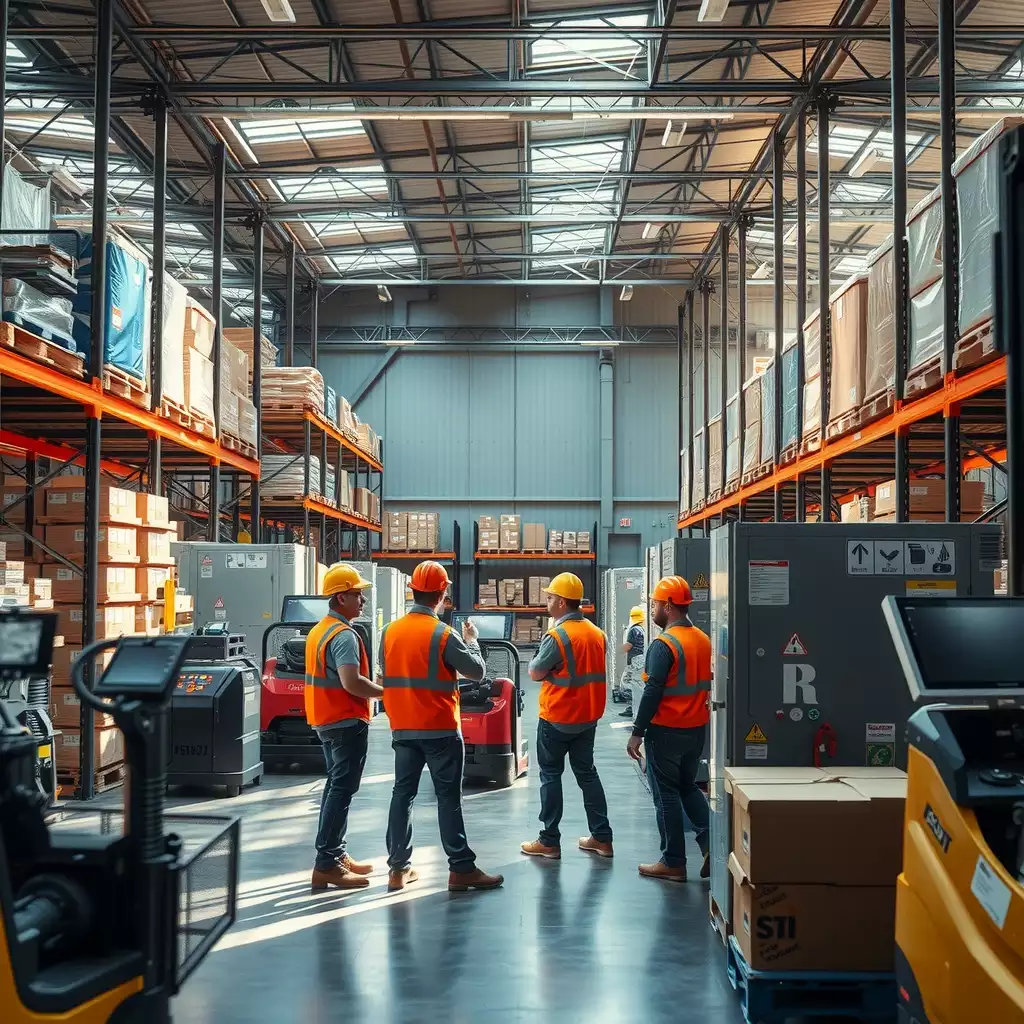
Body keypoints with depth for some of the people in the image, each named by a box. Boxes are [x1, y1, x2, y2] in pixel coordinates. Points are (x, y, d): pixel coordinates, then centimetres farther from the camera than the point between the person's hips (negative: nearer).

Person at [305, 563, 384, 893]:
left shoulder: (319, 630, 13)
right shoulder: (344, 635, -19)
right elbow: (351, 682, -29)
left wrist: (373, 687, 15)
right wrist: (386, 691, -16)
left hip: (326, 720, 10)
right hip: (347, 721, -10)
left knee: (336, 787, 17)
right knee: (342, 790, -7)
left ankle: (336, 856, 24)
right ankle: (327, 865, -7)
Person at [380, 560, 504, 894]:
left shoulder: (390, 631, 2)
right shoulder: (443, 634, -14)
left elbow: (384, 674, 13)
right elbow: (477, 671, -7)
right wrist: (471, 640, 9)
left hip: (403, 729, 5)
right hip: (440, 729, -5)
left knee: (403, 794, 10)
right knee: (448, 798, 0)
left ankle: (398, 868, 12)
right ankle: (461, 868, 2)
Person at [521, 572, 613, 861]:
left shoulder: (557, 636, -19)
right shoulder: (597, 634, 4)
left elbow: (535, 673, -11)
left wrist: (538, 658, 7)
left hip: (557, 719, -7)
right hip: (588, 717, 7)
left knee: (550, 775, 4)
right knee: (587, 773, 14)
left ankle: (549, 841, 8)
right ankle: (602, 837, 15)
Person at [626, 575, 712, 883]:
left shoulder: (664, 644, -18)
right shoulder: (703, 640, 6)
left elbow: (653, 692, -20)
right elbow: (707, 685, 13)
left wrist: (637, 733, -15)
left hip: (666, 731, -7)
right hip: (697, 729, 7)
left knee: (667, 795, 3)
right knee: (688, 787, 21)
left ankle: (673, 863, 9)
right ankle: (710, 843, 9)